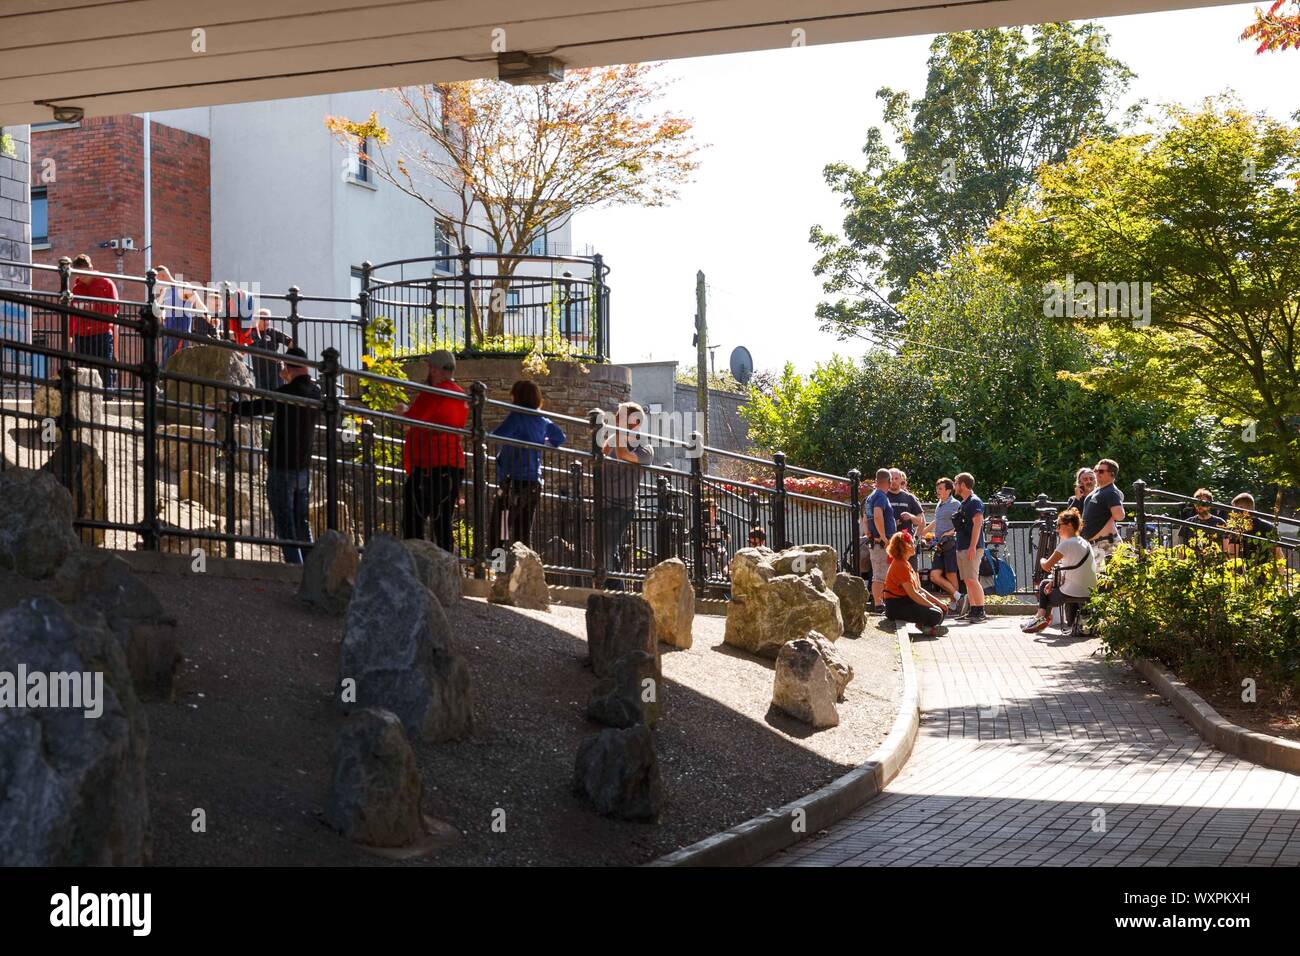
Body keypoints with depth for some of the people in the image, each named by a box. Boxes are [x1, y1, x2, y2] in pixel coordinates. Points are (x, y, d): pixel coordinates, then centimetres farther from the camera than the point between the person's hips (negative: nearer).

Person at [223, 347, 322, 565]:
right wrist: (289, 382, 30)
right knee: (302, 523, 14)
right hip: (304, 468, 7)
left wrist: (231, 407, 7)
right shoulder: (316, 392, 6)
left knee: (285, 526, -5)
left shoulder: (289, 391, -16)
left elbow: (257, 407, -9)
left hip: (282, 468, -7)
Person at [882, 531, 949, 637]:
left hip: (906, 602, 11)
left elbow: (919, 590, 16)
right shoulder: (901, 566, -16)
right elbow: (912, 594, -20)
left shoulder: (905, 564, 18)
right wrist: (933, 606, -15)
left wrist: (937, 602, 7)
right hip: (896, 607, -10)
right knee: (936, 615, -21)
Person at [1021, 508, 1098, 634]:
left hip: (1073, 594, -8)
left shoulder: (1067, 544, -15)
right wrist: (1053, 582, 9)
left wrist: (1042, 561, 8)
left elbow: (1047, 566, -14)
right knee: (1045, 583, 24)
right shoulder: (1085, 543, 11)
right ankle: (1042, 616, 26)